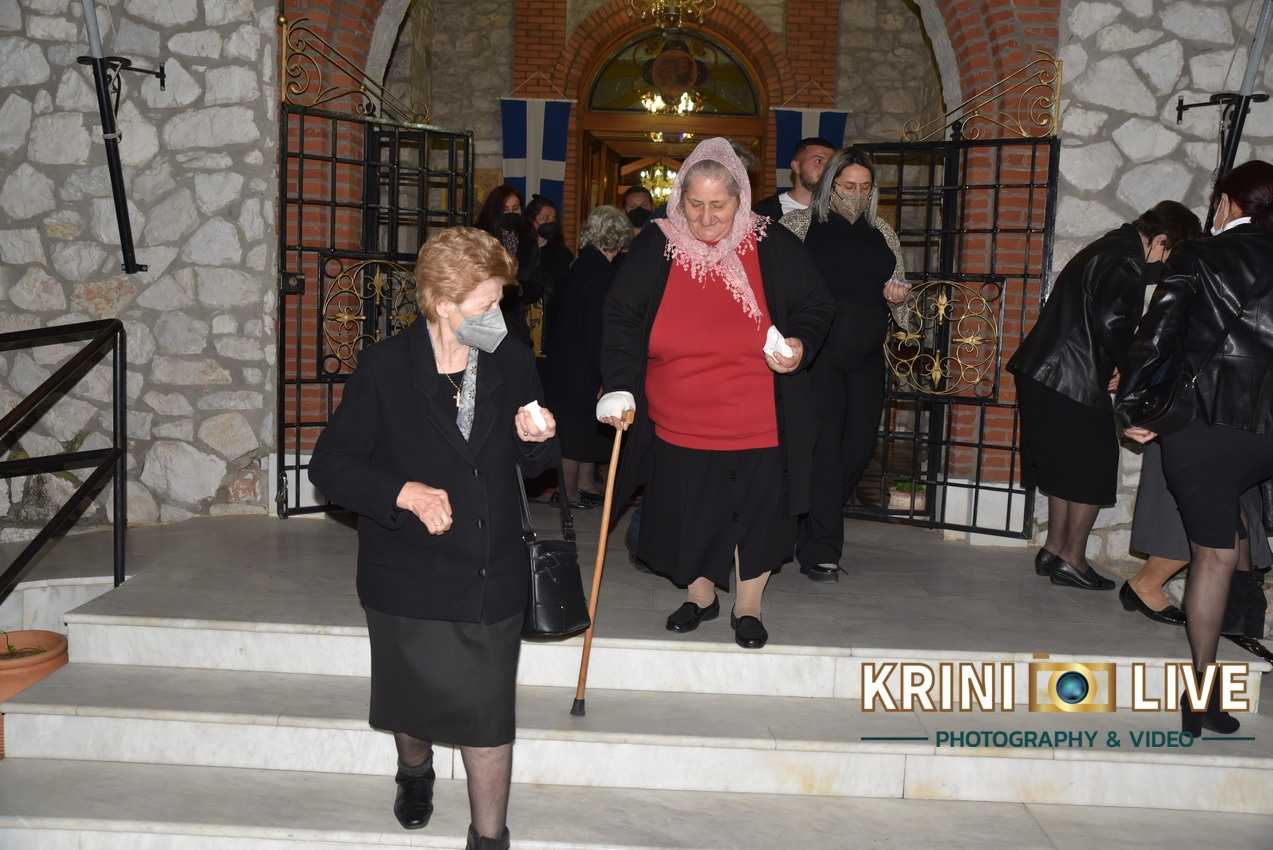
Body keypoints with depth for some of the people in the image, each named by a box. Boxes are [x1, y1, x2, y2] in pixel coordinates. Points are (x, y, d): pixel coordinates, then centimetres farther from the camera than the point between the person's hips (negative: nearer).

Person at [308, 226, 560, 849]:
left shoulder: (512, 361, -2)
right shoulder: (385, 367, -12)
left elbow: (532, 465, 11)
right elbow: (330, 466, -8)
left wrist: (536, 440, -13)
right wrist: (404, 492, -22)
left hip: (493, 577, 1)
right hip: (409, 579, -1)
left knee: (488, 716, 2)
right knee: (414, 702, 20)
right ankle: (415, 771, 54)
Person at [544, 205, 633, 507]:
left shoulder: (581, 265, 7)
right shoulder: (602, 273, -19)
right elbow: (599, 328, -21)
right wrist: (605, 374, -16)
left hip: (564, 357, 9)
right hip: (583, 366, -9)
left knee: (584, 426, 17)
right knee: (579, 425, 2)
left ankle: (585, 483, 28)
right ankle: (570, 491, 12)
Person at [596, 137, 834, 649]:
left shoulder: (774, 248, -5)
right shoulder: (655, 248, -4)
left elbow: (815, 308, 5)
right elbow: (621, 319, -4)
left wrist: (800, 346, -16)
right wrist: (620, 387, -16)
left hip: (757, 422, -1)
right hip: (678, 420, 1)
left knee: (757, 511, 9)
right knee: (686, 511, 12)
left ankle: (748, 606, 31)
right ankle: (699, 597, 37)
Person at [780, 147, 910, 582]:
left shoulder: (881, 232, 16)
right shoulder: (801, 224, 3)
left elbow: (900, 283, 23)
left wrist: (899, 293, 2)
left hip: (867, 357, 5)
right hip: (816, 353, -5)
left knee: (859, 445, 5)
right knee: (823, 445, -9)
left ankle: (812, 527, 25)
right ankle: (820, 550, -5)